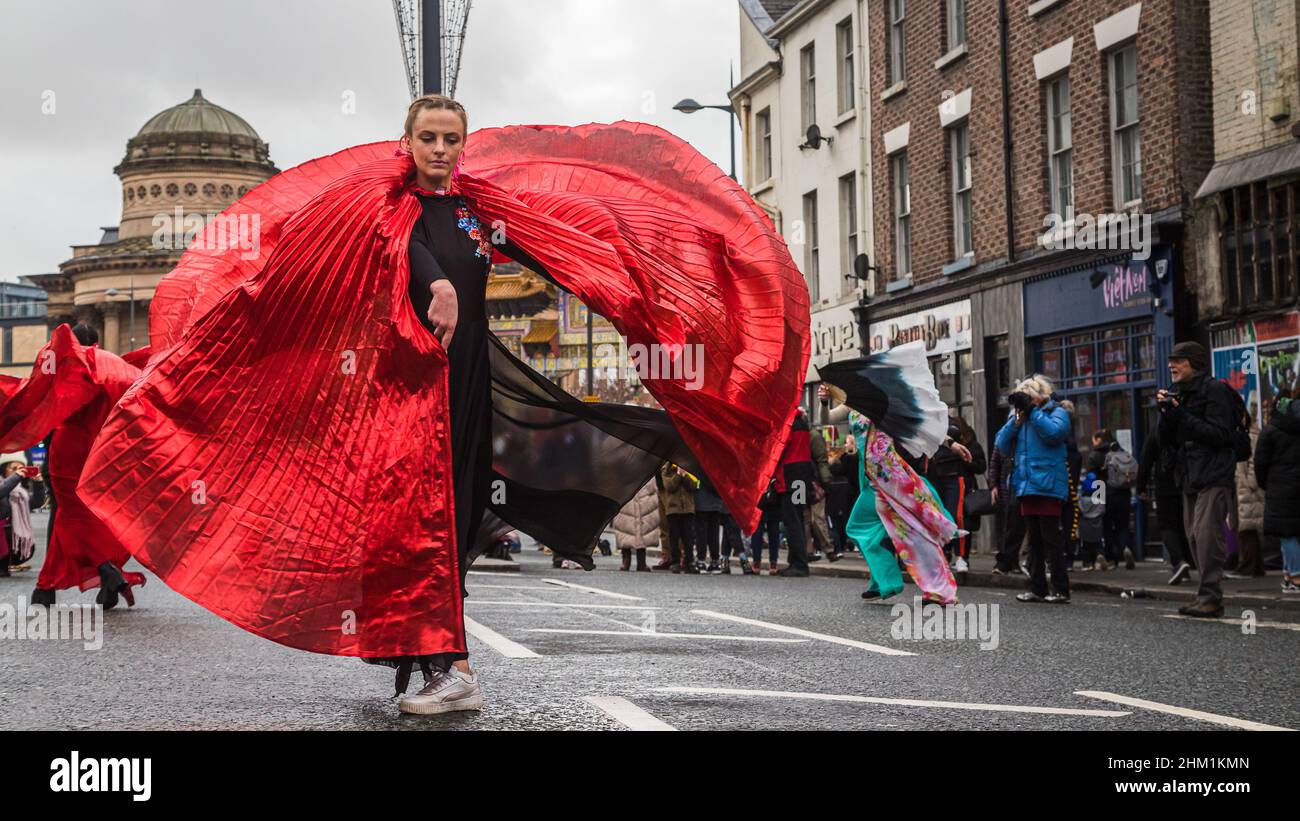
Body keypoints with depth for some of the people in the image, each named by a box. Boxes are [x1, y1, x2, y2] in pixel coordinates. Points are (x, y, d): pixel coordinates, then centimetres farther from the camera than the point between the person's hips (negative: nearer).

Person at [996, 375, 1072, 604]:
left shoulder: (1056, 412, 2)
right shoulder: (1019, 419, 18)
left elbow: (1054, 433, -19)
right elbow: (1002, 447, 10)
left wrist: (1033, 411, -12)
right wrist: (1016, 421, 0)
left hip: (1048, 486, -7)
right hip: (1026, 487, 7)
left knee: (1050, 538, -7)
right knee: (1034, 540, 10)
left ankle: (1061, 590, -4)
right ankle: (1037, 588, 15)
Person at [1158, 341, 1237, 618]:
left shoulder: (1215, 390, -6)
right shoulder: (1180, 395, 19)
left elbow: (1220, 434, -15)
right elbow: (1165, 440, 16)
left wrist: (1180, 416, -16)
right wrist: (1166, 414, -2)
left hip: (1214, 477, -8)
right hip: (1190, 479, 8)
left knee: (1206, 536, -15)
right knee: (1195, 538, 6)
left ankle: (1211, 598, -14)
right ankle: (1207, 597, 10)